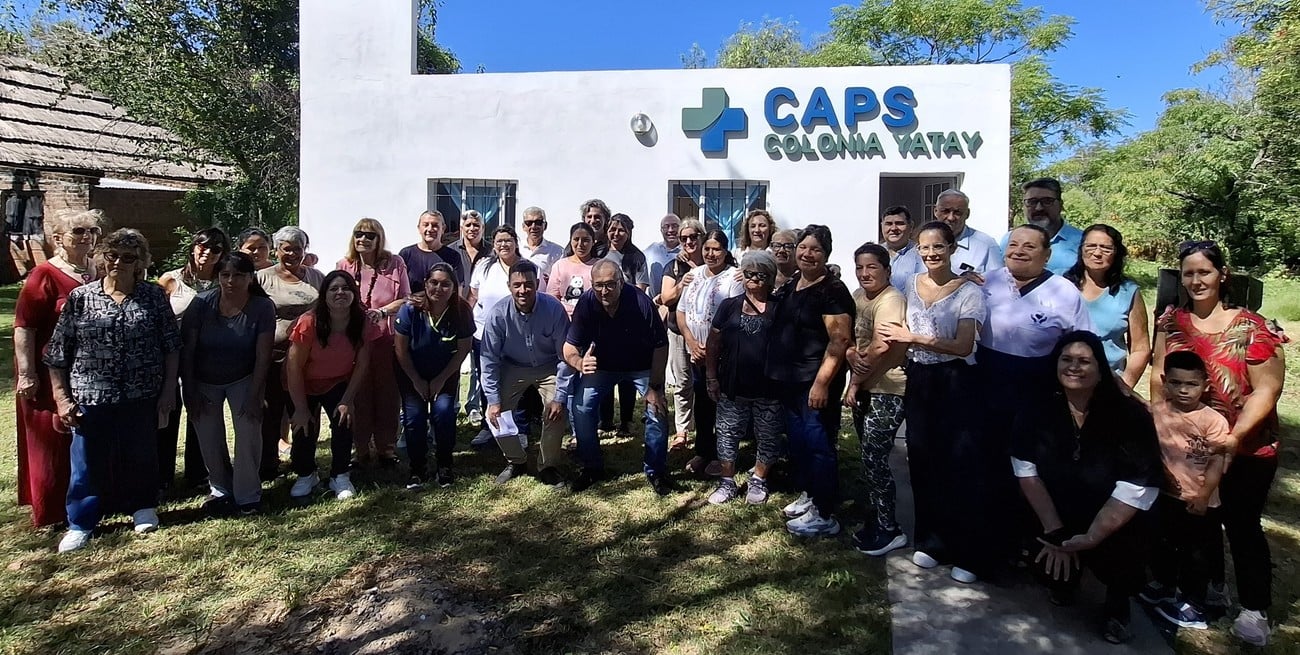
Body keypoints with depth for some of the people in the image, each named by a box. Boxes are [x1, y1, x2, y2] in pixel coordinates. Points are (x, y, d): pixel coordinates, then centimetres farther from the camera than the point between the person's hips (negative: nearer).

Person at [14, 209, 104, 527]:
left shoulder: (97, 273, 6)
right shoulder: (45, 275, -13)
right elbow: (23, 326, -16)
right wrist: (26, 374, -19)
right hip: (52, 375, -6)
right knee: (52, 442, 6)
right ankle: (51, 512, 19)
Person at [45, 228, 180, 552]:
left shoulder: (154, 296, 0)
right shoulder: (80, 297, 0)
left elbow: (171, 346, 2)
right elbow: (57, 353, 3)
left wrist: (169, 389, -3)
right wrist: (61, 397, -2)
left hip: (142, 397, 0)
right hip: (91, 397, 0)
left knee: (140, 455, 12)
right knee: (89, 462, 7)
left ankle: (143, 507, 33)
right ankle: (80, 523, 23)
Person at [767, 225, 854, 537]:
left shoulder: (832, 290, -14)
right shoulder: (790, 285, 12)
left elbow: (839, 340, -20)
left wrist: (822, 382, -24)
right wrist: (777, 371, 18)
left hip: (816, 382, -9)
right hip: (789, 379, 9)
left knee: (818, 444, -2)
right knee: (797, 441, 18)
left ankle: (824, 515, 9)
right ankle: (807, 495, 35)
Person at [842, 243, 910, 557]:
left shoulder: (891, 300, -15)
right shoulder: (858, 296, 10)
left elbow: (879, 349, -21)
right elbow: (849, 338, 8)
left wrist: (855, 382, -9)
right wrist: (851, 354, -15)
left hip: (888, 391, -8)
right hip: (864, 388, 8)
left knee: (874, 459, -6)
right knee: (871, 458, 14)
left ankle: (889, 531, 9)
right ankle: (876, 522, 27)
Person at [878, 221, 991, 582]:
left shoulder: (968, 291, -8)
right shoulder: (910, 285, 7)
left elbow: (964, 346, -16)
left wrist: (915, 338, -18)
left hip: (955, 383, -4)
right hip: (918, 381, 5)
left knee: (961, 466, -2)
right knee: (923, 462, 10)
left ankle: (968, 554, 10)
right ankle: (930, 541, 24)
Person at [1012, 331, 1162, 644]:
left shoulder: (1129, 416, -15)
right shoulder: (1036, 411, -9)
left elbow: (1136, 488, -20)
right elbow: (1027, 472, -10)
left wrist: (1090, 538, -24)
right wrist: (1055, 531, -15)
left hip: (1115, 526, -1)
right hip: (1056, 520, 2)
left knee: (1120, 557, -28)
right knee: (1046, 563, -19)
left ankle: (1118, 601, 10)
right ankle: (1065, 580, 21)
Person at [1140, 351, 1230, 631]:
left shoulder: (1214, 420, -14)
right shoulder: (1156, 412, -4)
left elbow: (1217, 463, -14)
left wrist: (1203, 496, -17)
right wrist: (1161, 473, -6)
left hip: (1200, 502, -4)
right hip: (1165, 494, 4)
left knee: (1196, 554, 9)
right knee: (1162, 545, 21)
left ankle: (1193, 602, 24)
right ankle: (1164, 585, 41)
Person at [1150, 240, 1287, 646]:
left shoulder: (1250, 327, -10)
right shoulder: (1171, 321, 2)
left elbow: (1266, 390, -14)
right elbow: (1159, 377, 2)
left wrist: (1235, 436, -23)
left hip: (1245, 450, -3)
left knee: (1242, 524, 5)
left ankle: (1254, 609, 19)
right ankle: (1210, 588, 36)